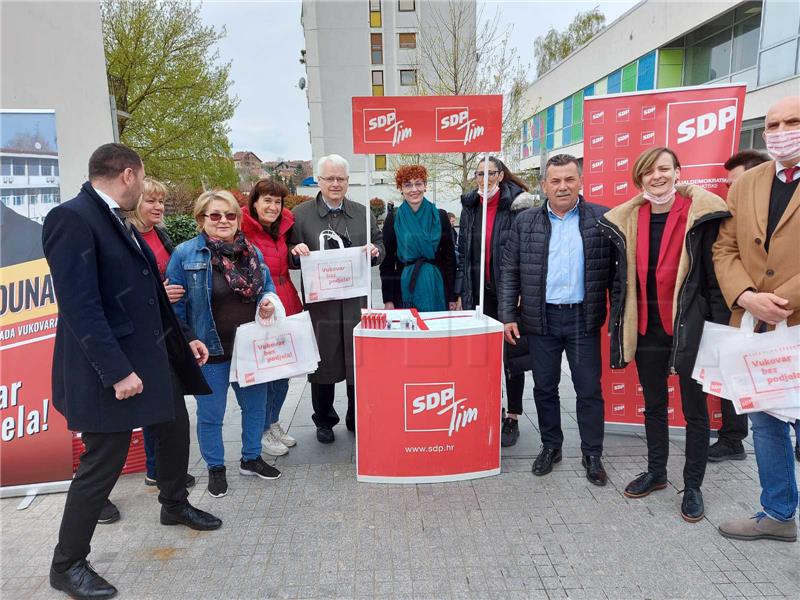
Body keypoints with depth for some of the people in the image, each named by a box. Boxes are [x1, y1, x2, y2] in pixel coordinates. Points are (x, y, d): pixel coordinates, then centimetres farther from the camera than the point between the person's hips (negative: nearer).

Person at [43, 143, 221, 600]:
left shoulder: (119, 221, 12)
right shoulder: (72, 218, -17)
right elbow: (80, 305, -24)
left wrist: (184, 337, 15)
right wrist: (116, 371, -25)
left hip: (153, 355, 9)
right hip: (111, 367, -9)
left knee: (175, 427, 22)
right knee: (103, 463, 1)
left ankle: (175, 505, 46)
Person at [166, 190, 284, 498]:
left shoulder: (252, 251, 4)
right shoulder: (185, 254, -9)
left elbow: (268, 288, 15)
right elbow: (175, 305, -7)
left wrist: (269, 302, -8)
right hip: (210, 350, -4)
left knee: (255, 404, 17)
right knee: (211, 414, 9)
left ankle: (251, 458, 38)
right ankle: (215, 468, 31)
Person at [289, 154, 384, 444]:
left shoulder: (363, 213, 10)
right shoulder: (300, 214, 2)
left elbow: (379, 246, 15)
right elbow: (290, 256, 5)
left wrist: (375, 252, -7)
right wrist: (295, 252, -18)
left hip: (356, 299, 2)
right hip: (319, 301, -2)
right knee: (323, 362, 8)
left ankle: (357, 419, 28)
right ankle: (324, 421, 27)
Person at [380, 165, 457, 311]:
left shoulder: (440, 217, 3)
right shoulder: (393, 220, 2)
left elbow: (449, 257, 4)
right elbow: (387, 262, 2)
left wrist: (452, 297, 1)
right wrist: (388, 299, -4)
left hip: (436, 288, 1)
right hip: (405, 289, -1)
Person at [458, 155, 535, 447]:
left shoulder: (517, 205, -5)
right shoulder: (470, 207, 9)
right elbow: (463, 253, 11)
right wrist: (460, 292, 8)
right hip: (479, 292, 4)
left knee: (511, 353, 4)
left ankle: (512, 419, 17)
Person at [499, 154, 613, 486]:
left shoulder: (602, 219, -1)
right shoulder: (525, 222, 3)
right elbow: (509, 271, 3)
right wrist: (508, 315, -1)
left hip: (583, 318, -1)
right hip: (541, 318, 2)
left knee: (589, 390, 7)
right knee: (544, 388, 12)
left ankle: (592, 454, 24)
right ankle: (550, 446, 30)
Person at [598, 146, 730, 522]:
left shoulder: (700, 213, -8)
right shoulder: (627, 220, 4)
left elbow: (716, 275, -8)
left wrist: (719, 328, -11)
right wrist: (618, 323, 7)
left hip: (689, 327, -4)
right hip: (646, 327, 4)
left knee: (694, 408, 9)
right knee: (653, 404, 17)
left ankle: (693, 486, 25)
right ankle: (656, 472, 35)